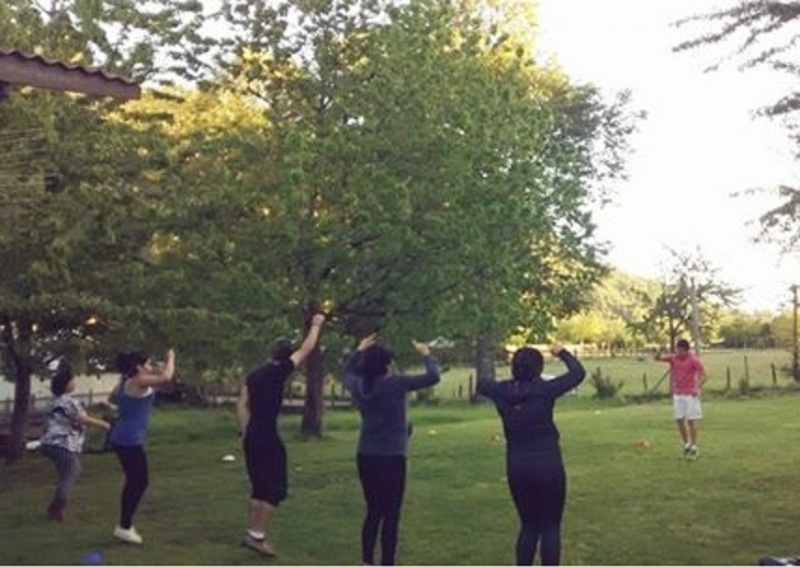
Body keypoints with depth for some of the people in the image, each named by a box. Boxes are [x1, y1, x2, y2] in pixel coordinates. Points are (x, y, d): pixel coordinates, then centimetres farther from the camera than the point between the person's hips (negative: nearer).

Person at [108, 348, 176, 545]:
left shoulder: (126, 383, 13)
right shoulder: (139, 381, -15)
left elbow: (112, 399, 30)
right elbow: (166, 377, -25)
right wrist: (171, 358, -10)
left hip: (124, 438, 10)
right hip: (129, 440, -10)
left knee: (134, 482, 17)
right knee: (140, 482, -3)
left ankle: (125, 524, 24)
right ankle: (124, 527, 2)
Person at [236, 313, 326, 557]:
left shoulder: (254, 375, 11)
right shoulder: (278, 372, -10)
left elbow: (242, 405, 11)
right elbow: (306, 349, -4)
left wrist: (245, 433, 16)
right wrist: (316, 325, 9)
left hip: (252, 436, 8)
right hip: (268, 437, -8)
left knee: (260, 486, 16)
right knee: (276, 488, -1)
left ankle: (252, 534, 19)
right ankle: (257, 536, -4)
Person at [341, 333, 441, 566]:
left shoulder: (359, 386, 1)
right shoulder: (396, 384, -15)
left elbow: (346, 371, 25)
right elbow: (433, 377, -14)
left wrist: (359, 350, 30)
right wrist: (426, 355, 2)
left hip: (365, 457, 6)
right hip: (391, 458, -6)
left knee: (373, 511, 17)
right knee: (391, 515, 1)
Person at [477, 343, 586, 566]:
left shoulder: (502, 391, -3)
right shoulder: (544, 389, -13)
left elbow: (481, 384, 21)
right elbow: (578, 373, -1)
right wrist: (562, 353, 15)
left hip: (516, 467, 4)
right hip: (547, 465, -4)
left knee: (529, 526, 18)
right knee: (550, 527, 7)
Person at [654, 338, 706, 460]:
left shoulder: (694, 360, -10)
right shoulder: (673, 358, 3)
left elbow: (703, 375, -10)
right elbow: (657, 358, 2)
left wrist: (698, 388, -24)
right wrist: (660, 351, -21)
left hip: (690, 395, -4)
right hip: (678, 394, 5)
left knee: (691, 421, -3)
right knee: (679, 420, 4)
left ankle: (694, 447, 6)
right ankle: (686, 445, 19)